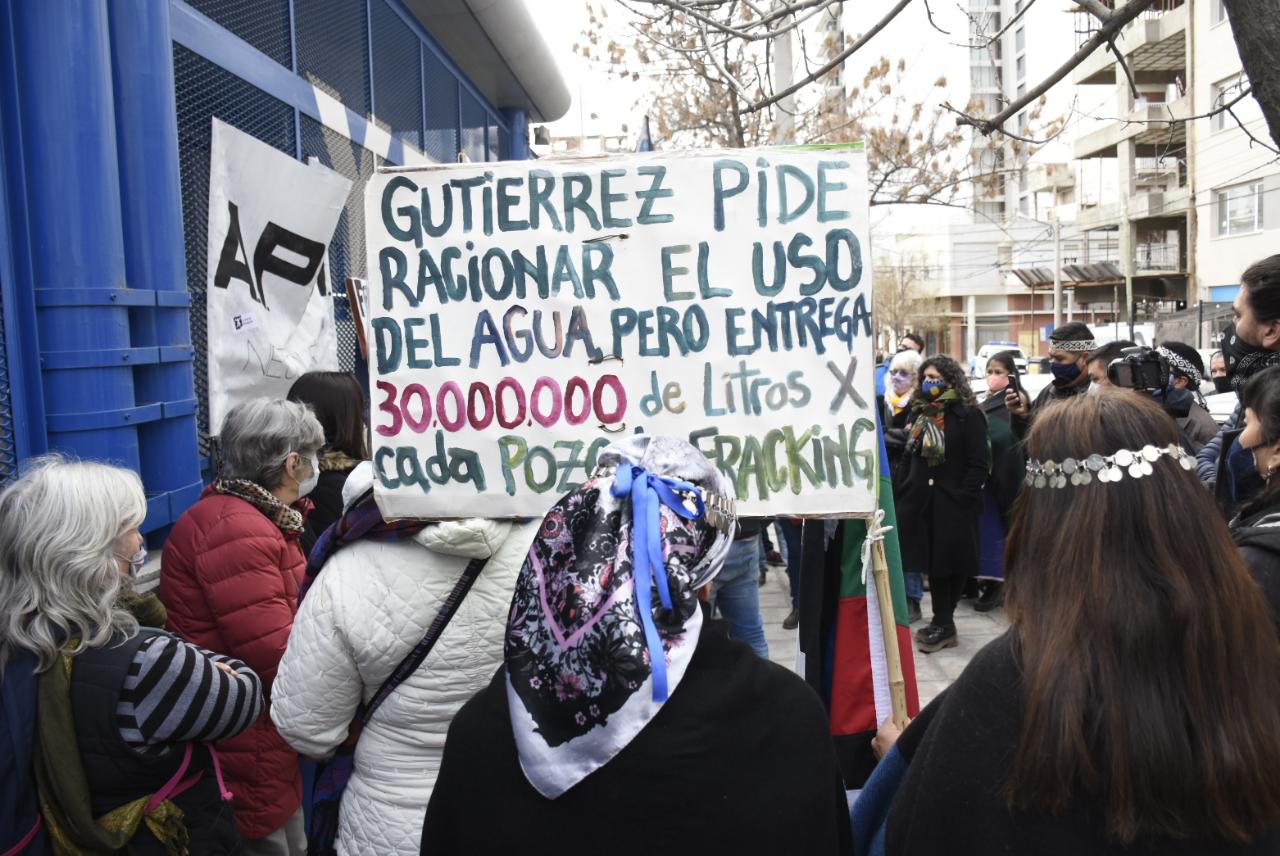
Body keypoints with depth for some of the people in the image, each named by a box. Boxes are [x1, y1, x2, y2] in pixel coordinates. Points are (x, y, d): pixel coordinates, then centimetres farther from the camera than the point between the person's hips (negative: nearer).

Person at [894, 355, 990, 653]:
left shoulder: (968, 415, -7)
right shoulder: (919, 413, 13)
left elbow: (979, 464, -11)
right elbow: (908, 457, 16)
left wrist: (962, 497, -17)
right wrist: (899, 491, 7)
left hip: (953, 503, -6)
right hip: (921, 500, 6)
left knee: (951, 562, 2)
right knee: (933, 561, 9)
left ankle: (942, 624, 13)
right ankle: (942, 623, 18)